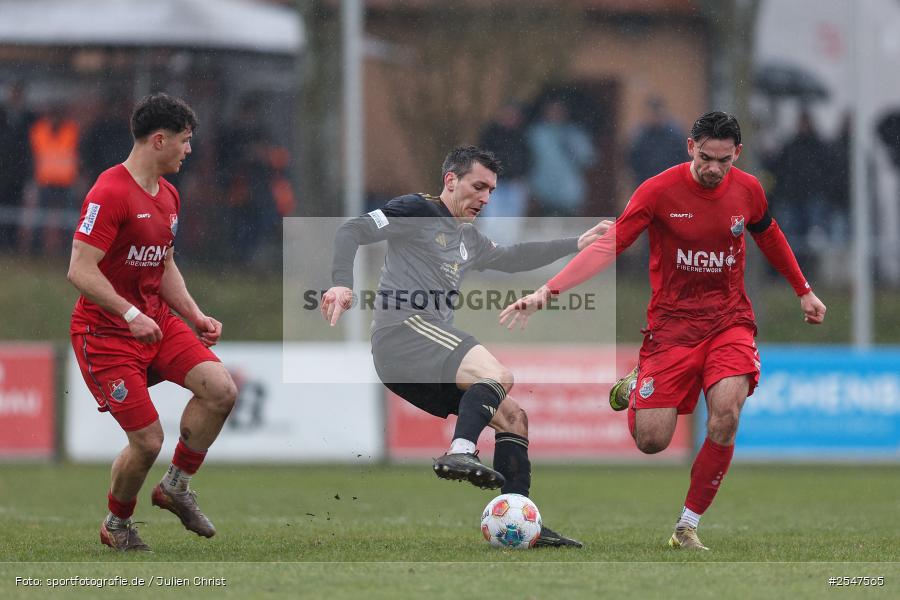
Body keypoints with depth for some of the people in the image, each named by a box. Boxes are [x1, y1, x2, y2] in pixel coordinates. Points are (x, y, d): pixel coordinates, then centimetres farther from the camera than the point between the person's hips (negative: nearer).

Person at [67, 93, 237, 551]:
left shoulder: (168, 196, 11)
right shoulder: (111, 193, -18)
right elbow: (80, 271, -24)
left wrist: (195, 316, 10)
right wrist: (132, 315, -29)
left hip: (158, 323, 8)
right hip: (106, 333, -8)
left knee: (221, 390, -12)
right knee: (147, 441, -10)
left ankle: (175, 487, 7)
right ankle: (116, 526, 18)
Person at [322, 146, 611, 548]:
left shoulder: (469, 239, 27)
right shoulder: (417, 211, 1)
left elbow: (510, 259, 41)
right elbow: (352, 232, -7)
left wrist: (576, 245, 37)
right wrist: (342, 283, -24)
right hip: (404, 329, -10)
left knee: (513, 418, 9)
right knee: (497, 375, -29)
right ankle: (460, 452, -46)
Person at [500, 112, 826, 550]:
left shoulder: (747, 190, 0)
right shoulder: (660, 190, -12)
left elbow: (769, 236, 21)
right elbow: (608, 246, -17)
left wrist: (804, 292, 32)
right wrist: (546, 290, -29)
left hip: (729, 320, 2)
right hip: (671, 324, -2)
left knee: (726, 414, -25)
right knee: (651, 441, -8)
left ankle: (687, 527, -10)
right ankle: (633, 387, 30)